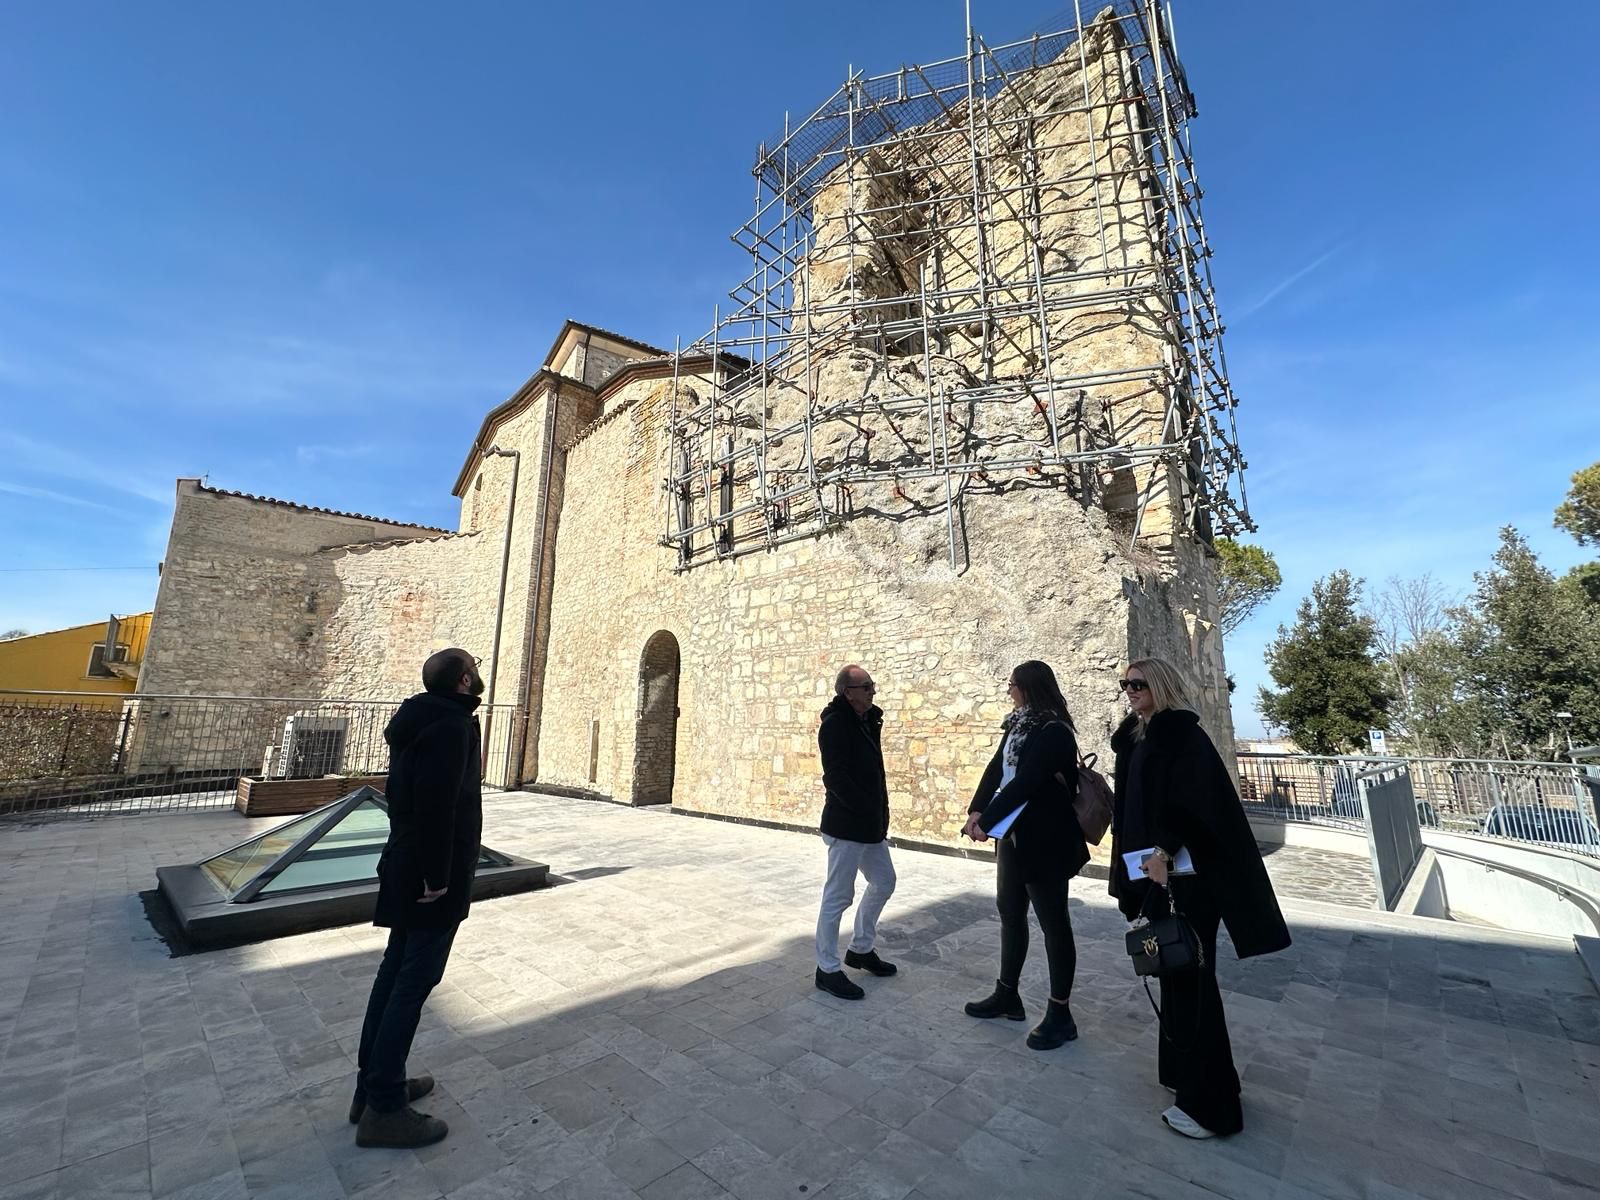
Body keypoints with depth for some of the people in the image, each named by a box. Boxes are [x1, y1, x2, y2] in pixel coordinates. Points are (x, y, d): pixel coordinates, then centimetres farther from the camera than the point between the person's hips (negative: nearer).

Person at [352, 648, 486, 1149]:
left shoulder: (420, 719, 11)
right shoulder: (452, 724, -20)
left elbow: (405, 793, 14)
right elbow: (437, 801, -27)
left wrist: (420, 867, 17)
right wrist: (437, 875, -21)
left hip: (407, 868, 10)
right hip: (434, 876, -10)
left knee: (396, 971, 18)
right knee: (414, 982, 0)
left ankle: (373, 1084, 30)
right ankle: (383, 1108, 11)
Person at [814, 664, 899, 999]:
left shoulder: (867, 720, 9)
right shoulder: (835, 724, -18)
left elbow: (872, 771, 10)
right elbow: (836, 777, -24)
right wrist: (868, 808, -19)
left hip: (871, 825, 10)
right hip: (847, 826, -10)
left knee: (883, 883, 21)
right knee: (838, 896, 2)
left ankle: (860, 949, 37)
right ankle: (828, 969, 17)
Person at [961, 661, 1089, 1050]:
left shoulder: (1054, 731, -18)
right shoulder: (1017, 725, 7)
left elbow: (1025, 782, -25)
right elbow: (996, 770, 2)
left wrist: (986, 822, -23)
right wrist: (977, 811, -12)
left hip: (1045, 841, -9)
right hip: (1013, 835, 9)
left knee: (1053, 923, 5)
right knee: (1009, 912, 17)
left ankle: (1060, 1014, 21)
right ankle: (1007, 994, 33)